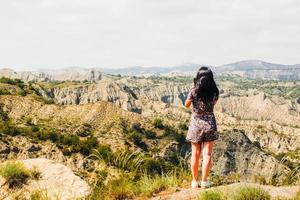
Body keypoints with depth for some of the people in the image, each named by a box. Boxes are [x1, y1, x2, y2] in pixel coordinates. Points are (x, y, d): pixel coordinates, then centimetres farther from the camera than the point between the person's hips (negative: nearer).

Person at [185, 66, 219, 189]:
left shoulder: (194, 91, -13)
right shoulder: (214, 91, -8)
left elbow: (187, 105, 2)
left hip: (196, 124, 0)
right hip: (210, 123, 0)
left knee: (195, 154, 9)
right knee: (207, 154, 6)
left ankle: (195, 181, 16)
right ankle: (204, 181, 9)